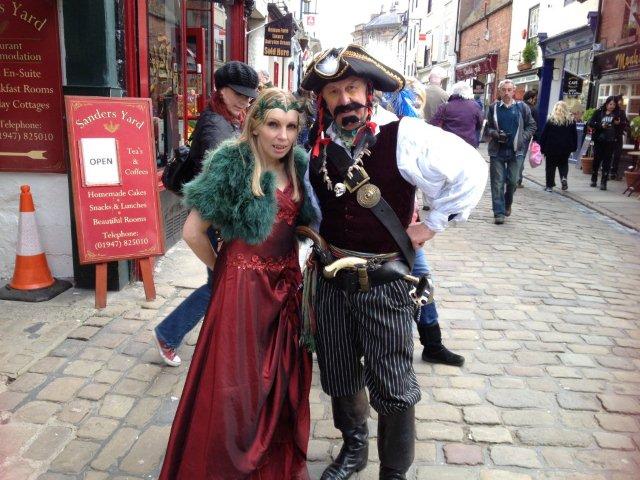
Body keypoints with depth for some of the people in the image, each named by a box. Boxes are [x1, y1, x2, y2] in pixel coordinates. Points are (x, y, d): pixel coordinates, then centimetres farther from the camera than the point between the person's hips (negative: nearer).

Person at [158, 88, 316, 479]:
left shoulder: (298, 166, 5)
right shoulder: (232, 166, -14)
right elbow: (193, 232, -12)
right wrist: (223, 268, 0)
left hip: (286, 285, 6)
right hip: (243, 286, -6)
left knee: (284, 381, 17)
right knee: (237, 383, 6)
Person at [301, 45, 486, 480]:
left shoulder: (403, 137, -12)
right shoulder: (319, 151, 2)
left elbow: (471, 168, -12)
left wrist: (434, 224, -9)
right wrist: (321, 247, 10)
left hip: (384, 282, -4)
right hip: (332, 281, 5)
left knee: (393, 389, 6)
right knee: (339, 379, 19)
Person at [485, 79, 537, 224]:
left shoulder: (522, 108, 5)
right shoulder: (493, 108, 5)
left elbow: (532, 126, 10)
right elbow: (487, 128, 8)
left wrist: (522, 138, -4)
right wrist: (496, 134, -11)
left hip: (516, 151, 1)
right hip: (497, 151, 0)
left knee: (513, 181, 4)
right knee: (497, 182, -2)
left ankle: (507, 204, 31)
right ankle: (499, 212, 3)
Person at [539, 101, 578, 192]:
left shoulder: (550, 121, -6)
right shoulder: (571, 121, 2)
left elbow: (543, 135, -6)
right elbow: (575, 135, 6)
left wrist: (542, 148, -1)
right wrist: (574, 147, 13)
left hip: (552, 148, -2)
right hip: (566, 149, 2)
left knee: (550, 166, 8)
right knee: (564, 164, 19)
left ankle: (549, 185, 9)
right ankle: (563, 177, -7)